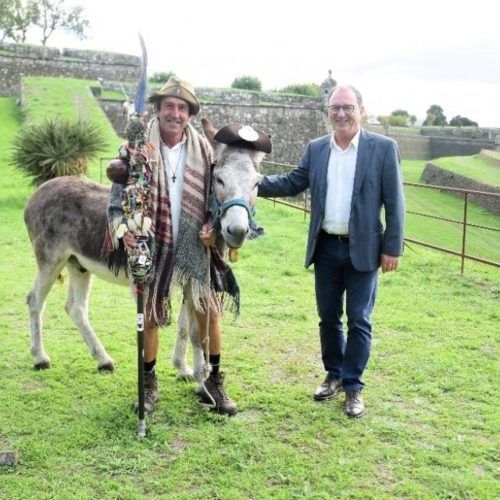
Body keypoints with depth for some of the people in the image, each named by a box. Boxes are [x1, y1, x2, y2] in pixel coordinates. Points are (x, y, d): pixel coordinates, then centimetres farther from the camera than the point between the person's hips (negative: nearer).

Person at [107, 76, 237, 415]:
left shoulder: (203, 150, -2)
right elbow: (118, 197, -5)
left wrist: (212, 228, -12)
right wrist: (123, 228, -23)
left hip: (195, 246, 1)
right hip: (151, 246, -1)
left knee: (209, 312, 5)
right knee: (149, 316, 9)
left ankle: (214, 383, 23)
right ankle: (149, 384, 28)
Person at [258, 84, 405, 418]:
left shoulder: (383, 148, -6)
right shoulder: (316, 149, 6)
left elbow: (395, 202, -6)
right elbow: (292, 183, 6)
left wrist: (392, 247, -9)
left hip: (363, 249, -3)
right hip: (326, 247, 4)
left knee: (358, 321, 4)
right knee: (328, 318, 14)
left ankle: (353, 386, 18)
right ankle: (334, 375, 32)